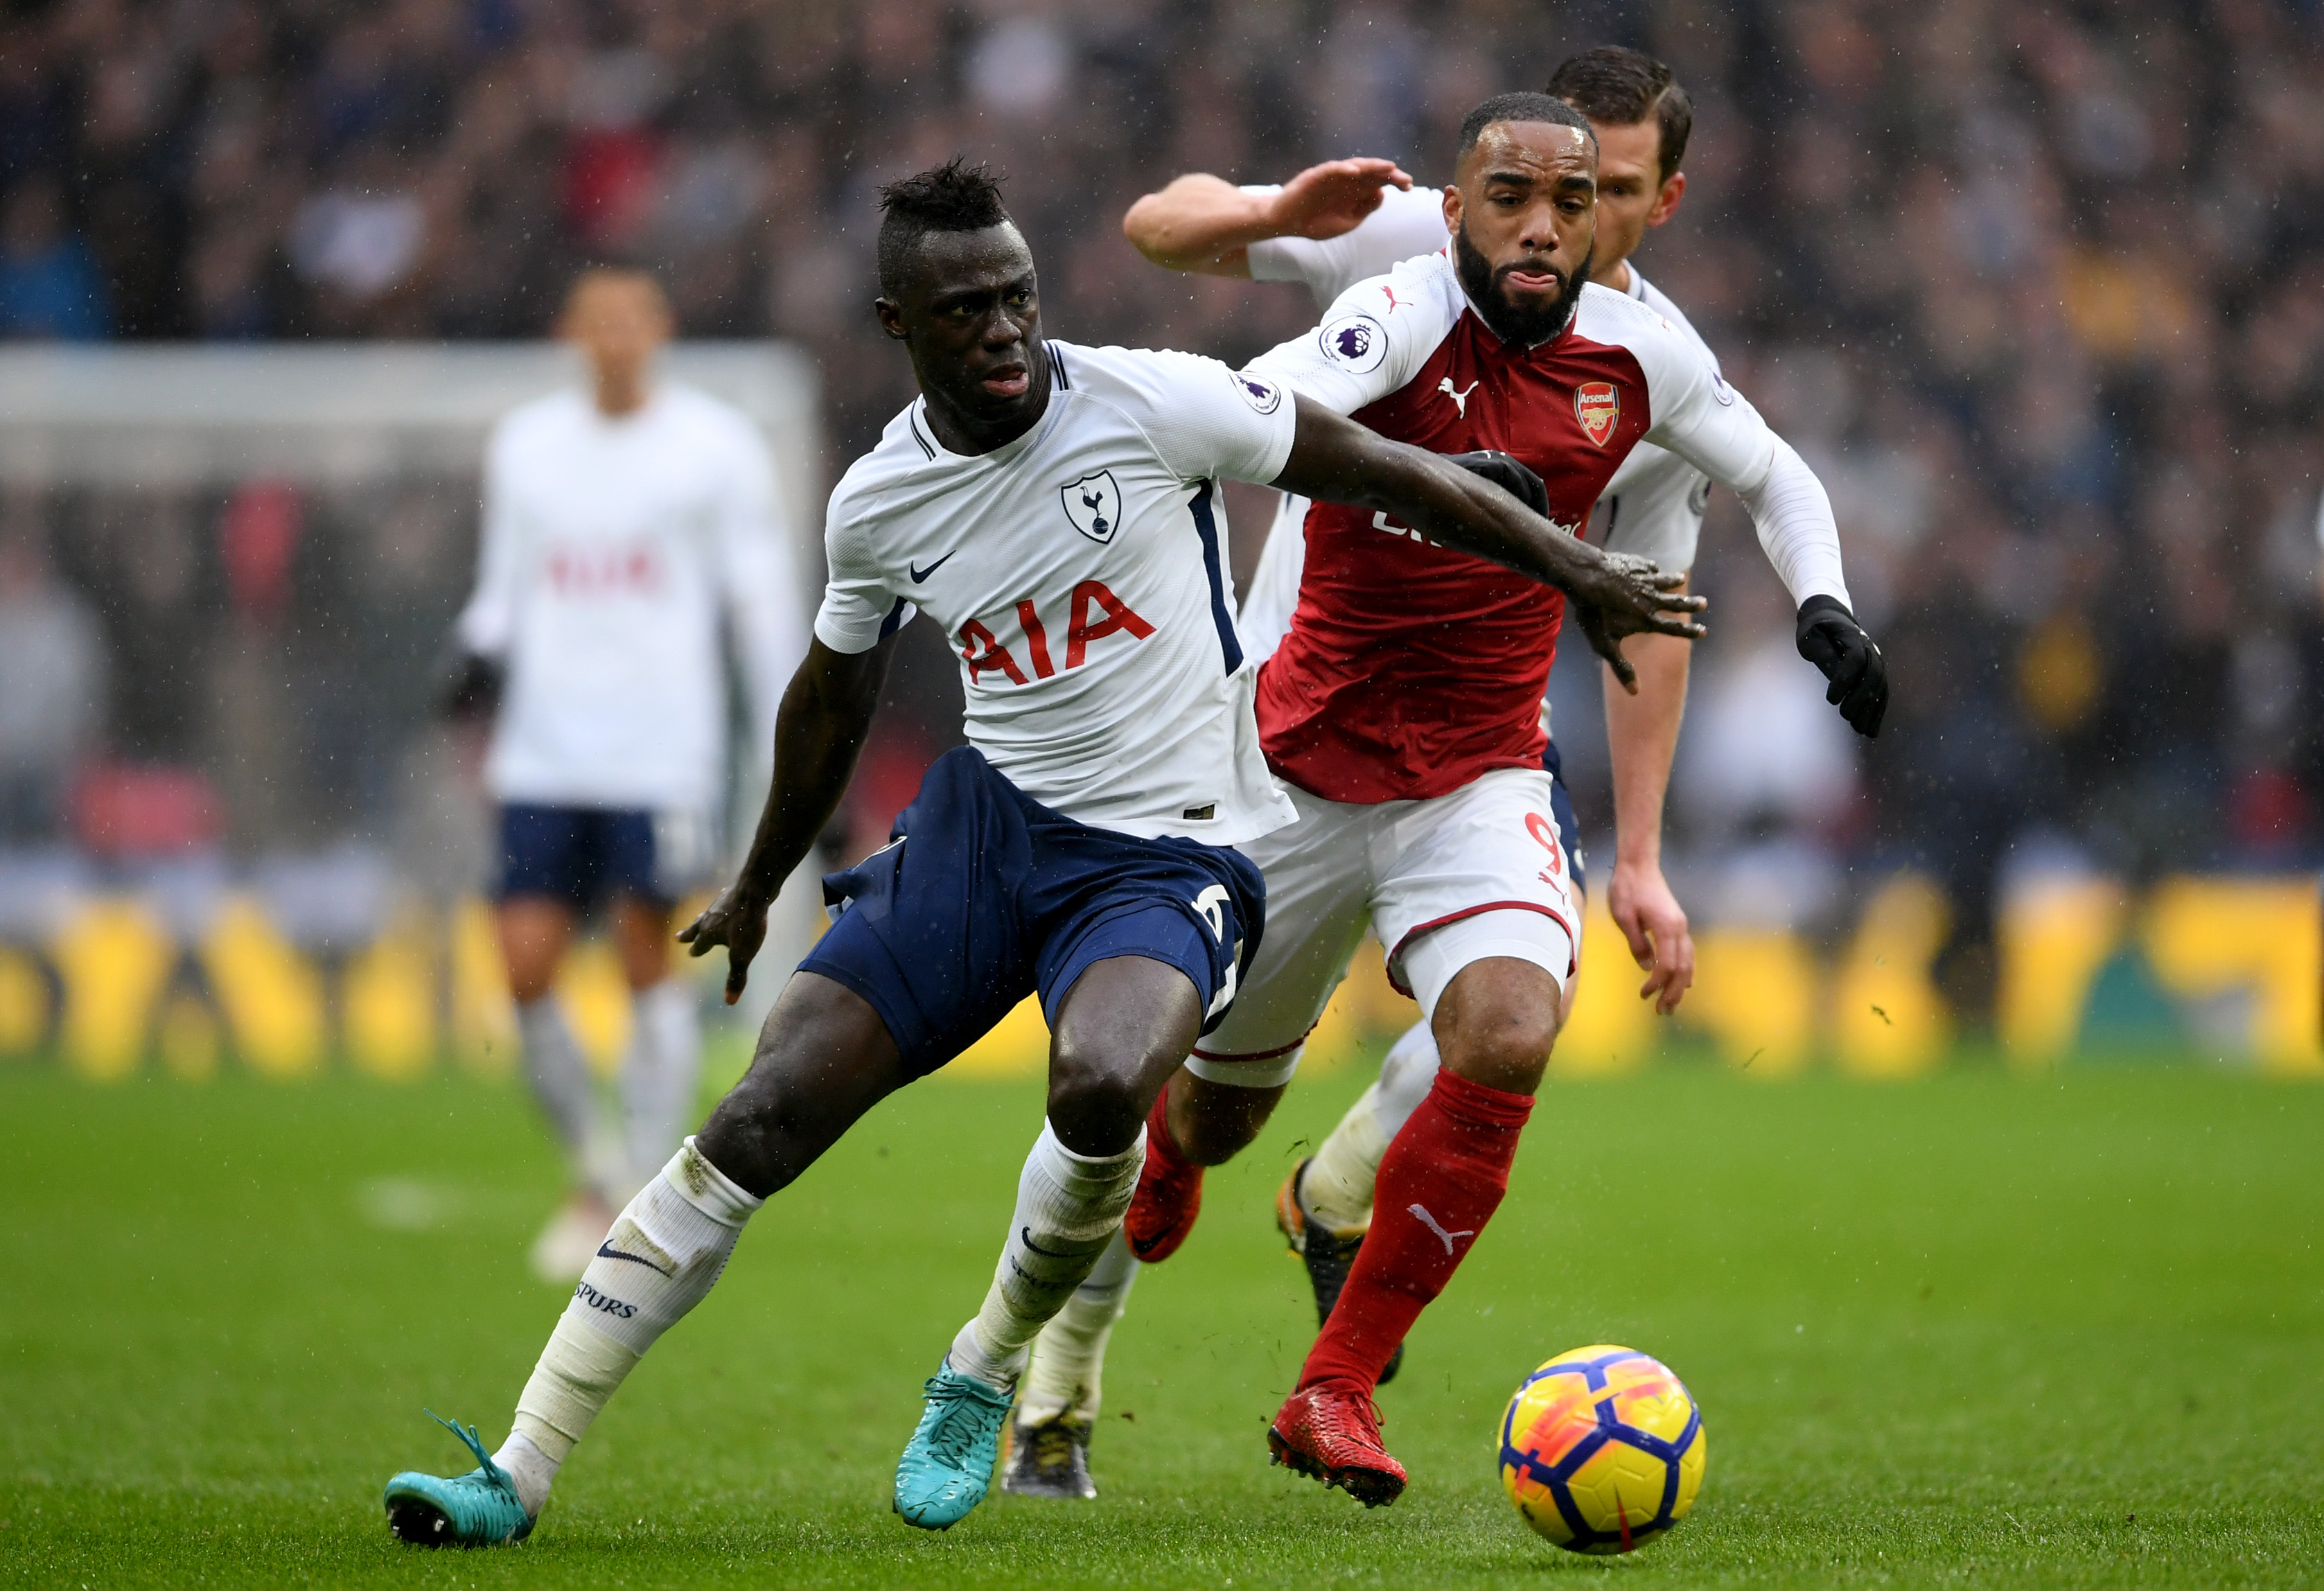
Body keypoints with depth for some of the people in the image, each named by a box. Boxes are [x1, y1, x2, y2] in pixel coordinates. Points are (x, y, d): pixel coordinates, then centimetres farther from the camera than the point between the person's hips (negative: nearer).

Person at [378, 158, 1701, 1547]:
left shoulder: (1151, 404, -12)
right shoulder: (879, 505, 1)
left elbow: (1379, 471, -2)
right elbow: (835, 701, 20)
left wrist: (1582, 572, 0)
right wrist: (760, 889, 33)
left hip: (1171, 853, -3)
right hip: (985, 820, 3)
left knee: (1102, 1082, -35)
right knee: (763, 1119, -9)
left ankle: (983, 1380, -5)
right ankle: (518, 1476, -5)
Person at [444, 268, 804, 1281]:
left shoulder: (714, 446, 1)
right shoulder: (525, 445, 12)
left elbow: (763, 598, 2)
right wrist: (482, 654, -1)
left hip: (661, 756, -3)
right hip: (544, 752, 3)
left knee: (648, 962, -5)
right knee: (526, 968, -5)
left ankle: (646, 1196, 5)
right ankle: (595, 1170, 16)